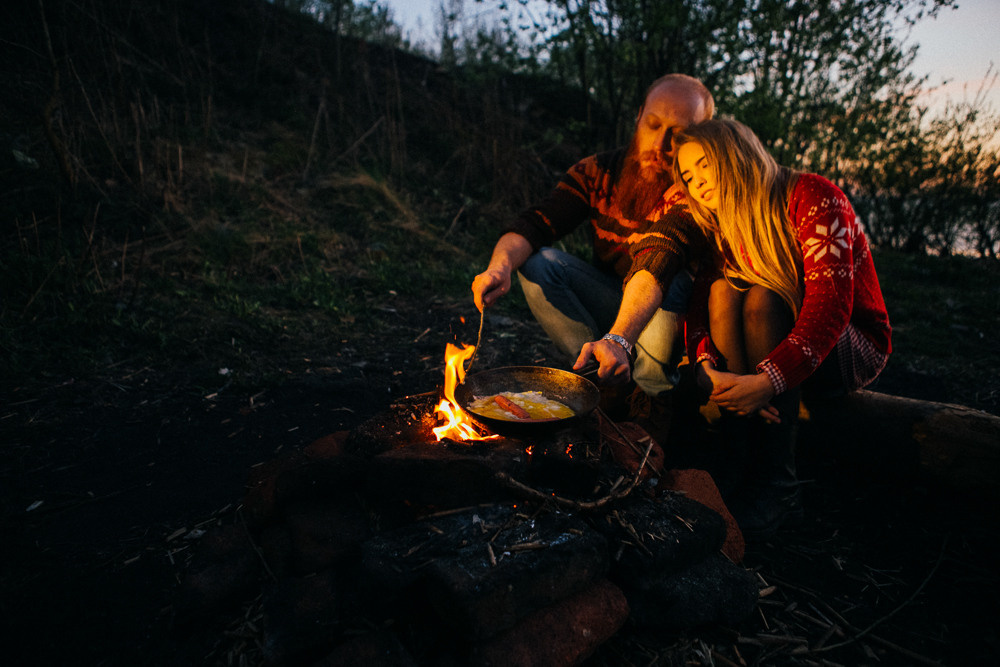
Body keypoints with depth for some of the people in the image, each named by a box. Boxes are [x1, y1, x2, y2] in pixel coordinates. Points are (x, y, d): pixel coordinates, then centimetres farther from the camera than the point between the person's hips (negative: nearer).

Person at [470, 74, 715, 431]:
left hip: (669, 317, -3)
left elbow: (658, 263, -40)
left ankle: (657, 398, -16)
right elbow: (532, 224, -19)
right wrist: (500, 265, -41)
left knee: (675, 283, -37)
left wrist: (618, 338, -55)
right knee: (537, 263, -20)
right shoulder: (598, 171, -8)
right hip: (609, 306, 4)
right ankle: (610, 385, -20)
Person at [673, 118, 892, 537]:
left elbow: (831, 303, -29)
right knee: (724, 289, -23)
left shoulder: (812, 196, -16)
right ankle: (740, 464, -25)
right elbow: (701, 302, -10)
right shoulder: (721, 226, 4)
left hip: (853, 350, -4)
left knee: (761, 298, -32)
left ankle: (779, 482, -29)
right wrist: (704, 366, -31)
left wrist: (766, 382, -41)